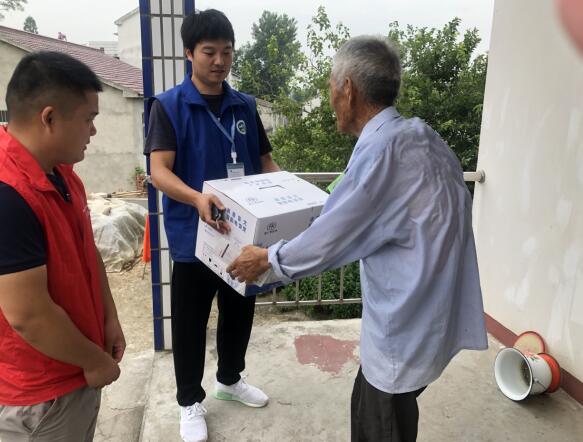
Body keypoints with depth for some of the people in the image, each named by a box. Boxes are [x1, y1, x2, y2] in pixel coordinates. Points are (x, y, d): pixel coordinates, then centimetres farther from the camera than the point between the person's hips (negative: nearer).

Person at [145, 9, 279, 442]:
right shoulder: (168, 106, -8)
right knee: (191, 323, 9)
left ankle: (230, 379, 44)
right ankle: (190, 401, 32)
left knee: (239, 312, 19)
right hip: (193, 236, -4)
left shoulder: (246, 105, 6)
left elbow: (265, 161, 11)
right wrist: (196, 197, -37)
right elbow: (159, 171, -17)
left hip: (243, 231, 5)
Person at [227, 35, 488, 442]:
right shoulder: (419, 135, 3)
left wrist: (267, 259, -2)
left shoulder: (381, 149, -25)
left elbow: (329, 239, -19)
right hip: (426, 310, 8)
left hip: (409, 323, -8)